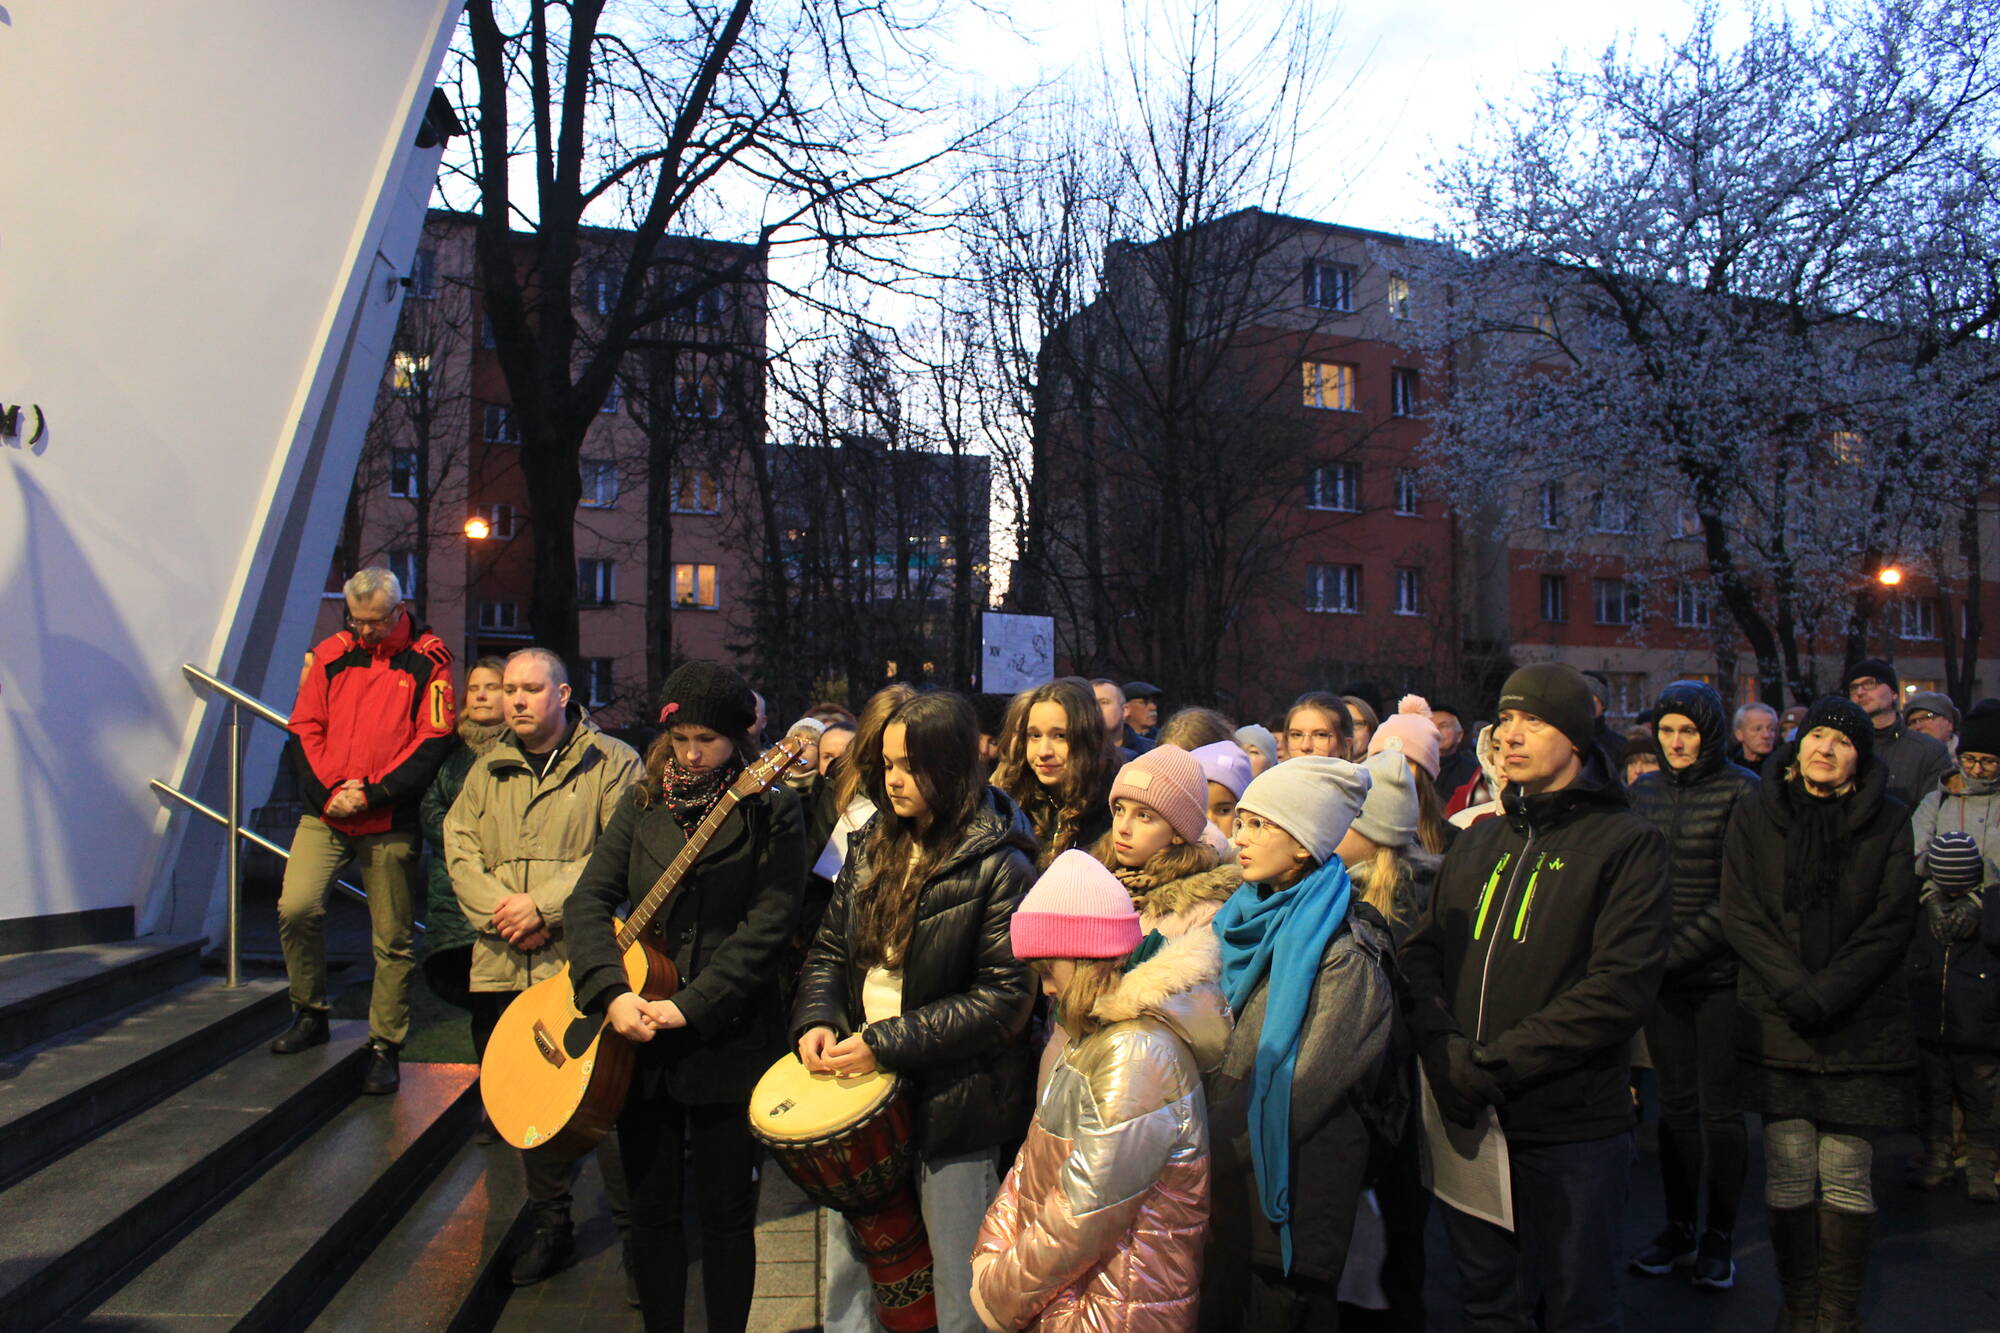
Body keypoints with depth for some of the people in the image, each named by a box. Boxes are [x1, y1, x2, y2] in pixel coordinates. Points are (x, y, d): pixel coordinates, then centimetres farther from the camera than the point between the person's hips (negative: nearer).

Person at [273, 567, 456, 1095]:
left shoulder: (428, 660, -1)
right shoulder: (330, 654, 9)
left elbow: (434, 743, -7)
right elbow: (303, 730, 9)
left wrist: (372, 795, -14)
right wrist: (326, 792, -7)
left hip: (389, 820, -3)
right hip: (325, 813, 3)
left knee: (392, 938, 2)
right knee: (296, 907, -12)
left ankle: (384, 1047, 15)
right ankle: (310, 1013, 12)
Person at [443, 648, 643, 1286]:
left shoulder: (611, 762, -1)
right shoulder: (488, 771, 16)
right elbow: (460, 850, 8)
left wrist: (543, 905, -16)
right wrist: (499, 912, -9)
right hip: (503, 967, 5)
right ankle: (551, 1225, 29)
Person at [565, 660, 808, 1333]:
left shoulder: (770, 810, -5)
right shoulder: (643, 802, 7)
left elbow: (768, 926, -13)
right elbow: (590, 898, 0)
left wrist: (691, 1006, -19)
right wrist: (611, 993, -15)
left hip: (728, 1043, -4)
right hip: (637, 1041, 4)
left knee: (725, 1214, 8)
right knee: (651, 1208, 14)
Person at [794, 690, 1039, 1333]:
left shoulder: (998, 866, -15)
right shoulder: (872, 846, 6)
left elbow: (1005, 997, -18)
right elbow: (830, 948, 12)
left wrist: (887, 1044, -20)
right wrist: (816, 1021, -7)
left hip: (951, 1098, -6)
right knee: (846, 1265, 18)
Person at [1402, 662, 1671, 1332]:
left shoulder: (1627, 842, -7)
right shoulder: (1478, 840, 11)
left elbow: (1619, 991, -17)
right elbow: (1422, 949, 7)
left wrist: (1493, 1064, -20)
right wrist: (1440, 1041, -13)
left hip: (1571, 1129, -4)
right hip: (1468, 1122, 5)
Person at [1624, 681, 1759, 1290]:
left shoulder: (1742, 791, -7)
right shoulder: (1642, 791, 8)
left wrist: (1678, 952, -16)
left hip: (1720, 972, -4)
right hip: (1661, 968, 4)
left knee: (1720, 1107, 4)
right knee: (1675, 1102, 11)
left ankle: (1719, 1236, 18)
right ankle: (1678, 1227, 22)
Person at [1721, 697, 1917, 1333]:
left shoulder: (1888, 820, 6)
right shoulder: (1756, 815, 6)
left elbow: (1892, 923, -1)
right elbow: (1740, 915, 1)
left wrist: (1826, 995, -11)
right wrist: (1795, 991, -11)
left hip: (1861, 1024, 0)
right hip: (1775, 1020, 0)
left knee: (1846, 1174, 1)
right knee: (1789, 1171, 1)